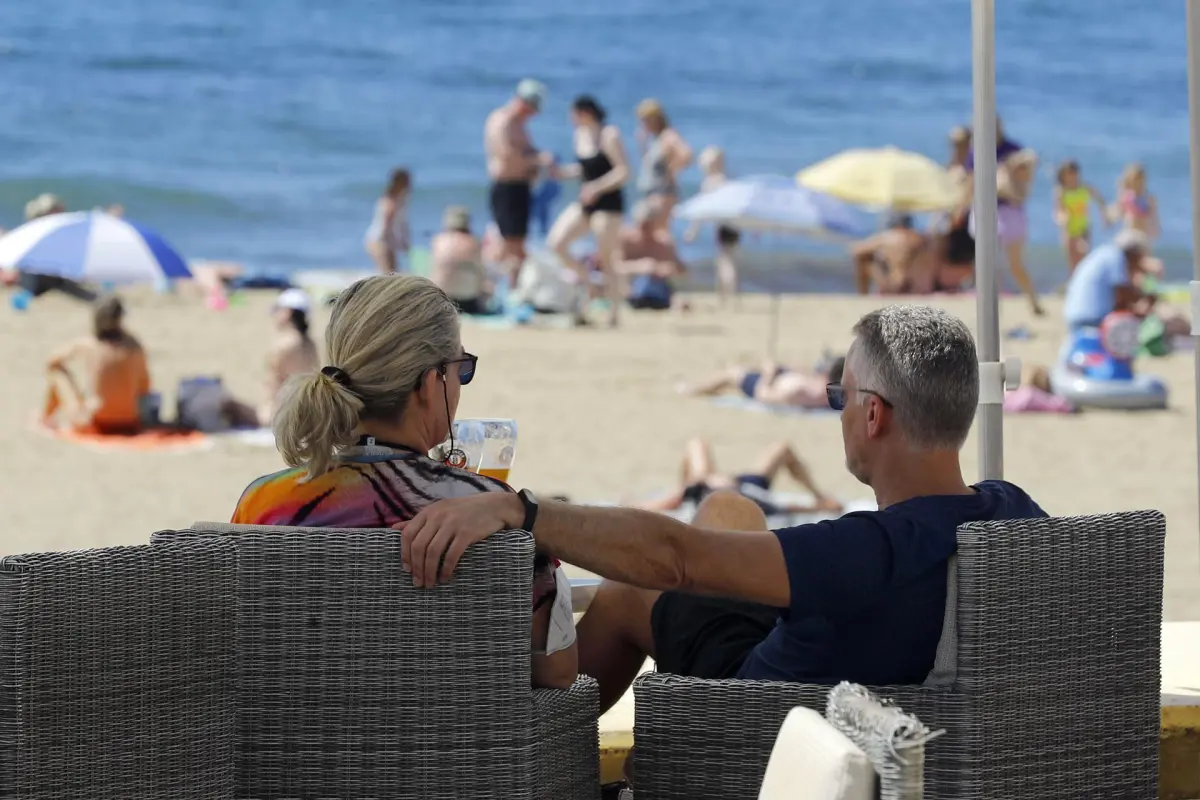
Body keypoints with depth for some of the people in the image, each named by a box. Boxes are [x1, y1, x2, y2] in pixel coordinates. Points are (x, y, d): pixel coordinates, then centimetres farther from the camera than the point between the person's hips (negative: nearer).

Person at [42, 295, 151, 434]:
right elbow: (145, 388, 4)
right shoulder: (135, 347, -8)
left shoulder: (83, 346, -12)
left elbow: (50, 363, 7)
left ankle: (47, 417, 35)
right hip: (131, 427, 1)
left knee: (56, 371, 16)